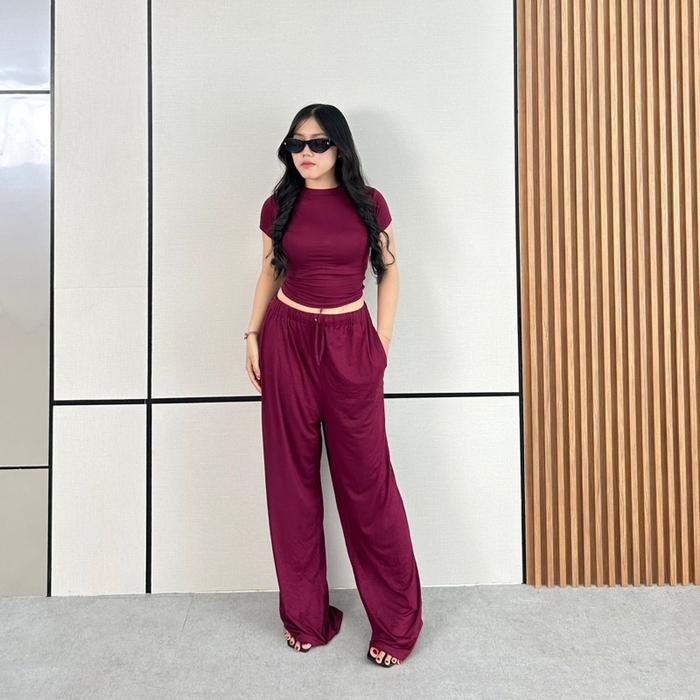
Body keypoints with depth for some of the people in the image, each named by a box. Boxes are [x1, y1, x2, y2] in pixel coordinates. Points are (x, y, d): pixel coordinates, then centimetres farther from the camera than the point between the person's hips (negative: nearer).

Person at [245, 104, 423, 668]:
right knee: (292, 474, 6)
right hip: (288, 340, 2)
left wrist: (382, 342, -1)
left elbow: (389, 271, 7)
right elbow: (270, 272, 14)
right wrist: (253, 334, 5)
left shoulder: (368, 202, 3)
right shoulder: (279, 207, 6)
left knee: (366, 476, 0)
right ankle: (306, 614, 25)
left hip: (351, 344, -2)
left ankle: (397, 619, 18)